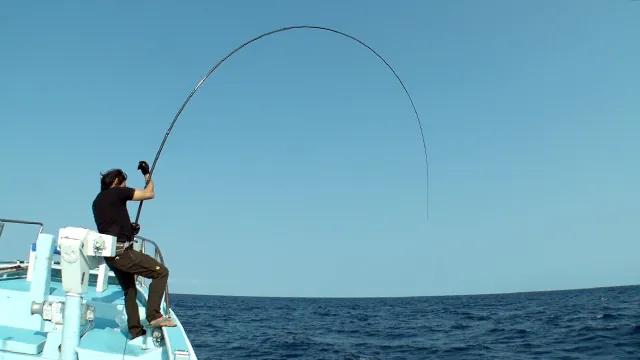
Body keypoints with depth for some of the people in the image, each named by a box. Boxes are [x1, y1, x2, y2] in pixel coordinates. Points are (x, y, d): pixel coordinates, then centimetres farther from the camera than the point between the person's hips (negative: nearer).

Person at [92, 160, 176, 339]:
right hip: (122, 251, -10)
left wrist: (129, 228, 19)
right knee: (161, 271, -9)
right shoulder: (117, 192, -5)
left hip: (110, 254, 10)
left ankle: (135, 330, 19)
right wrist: (147, 174, 10)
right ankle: (154, 315, -15)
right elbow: (149, 194, -5)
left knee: (129, 290, 18)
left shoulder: (97, 201, 21)